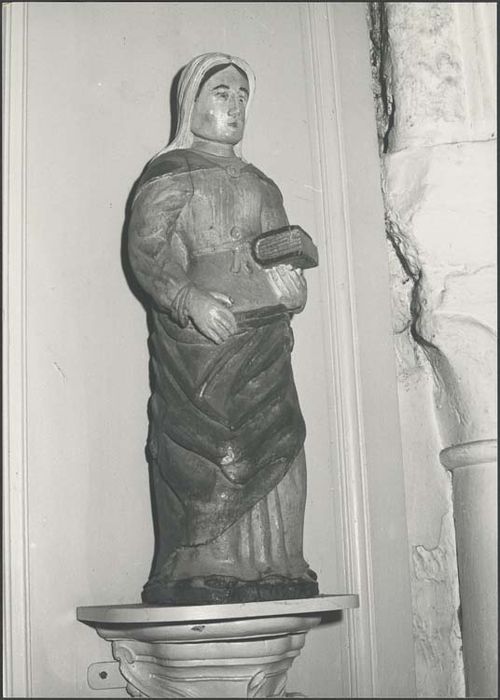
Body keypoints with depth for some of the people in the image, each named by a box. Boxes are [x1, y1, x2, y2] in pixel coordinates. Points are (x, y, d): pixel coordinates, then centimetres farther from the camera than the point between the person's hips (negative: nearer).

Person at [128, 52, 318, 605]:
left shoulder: (259, 183, 27)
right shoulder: (169, 173, 8)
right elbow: (144, 250, -5)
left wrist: (288, 274, -4)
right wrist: (190, 299, -22)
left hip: (263, 343, 6)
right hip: (197, 333, -5)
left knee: (271, 455, -3)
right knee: (206, 455, -11)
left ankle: (267, 575, 1)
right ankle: (201, 578, -8)